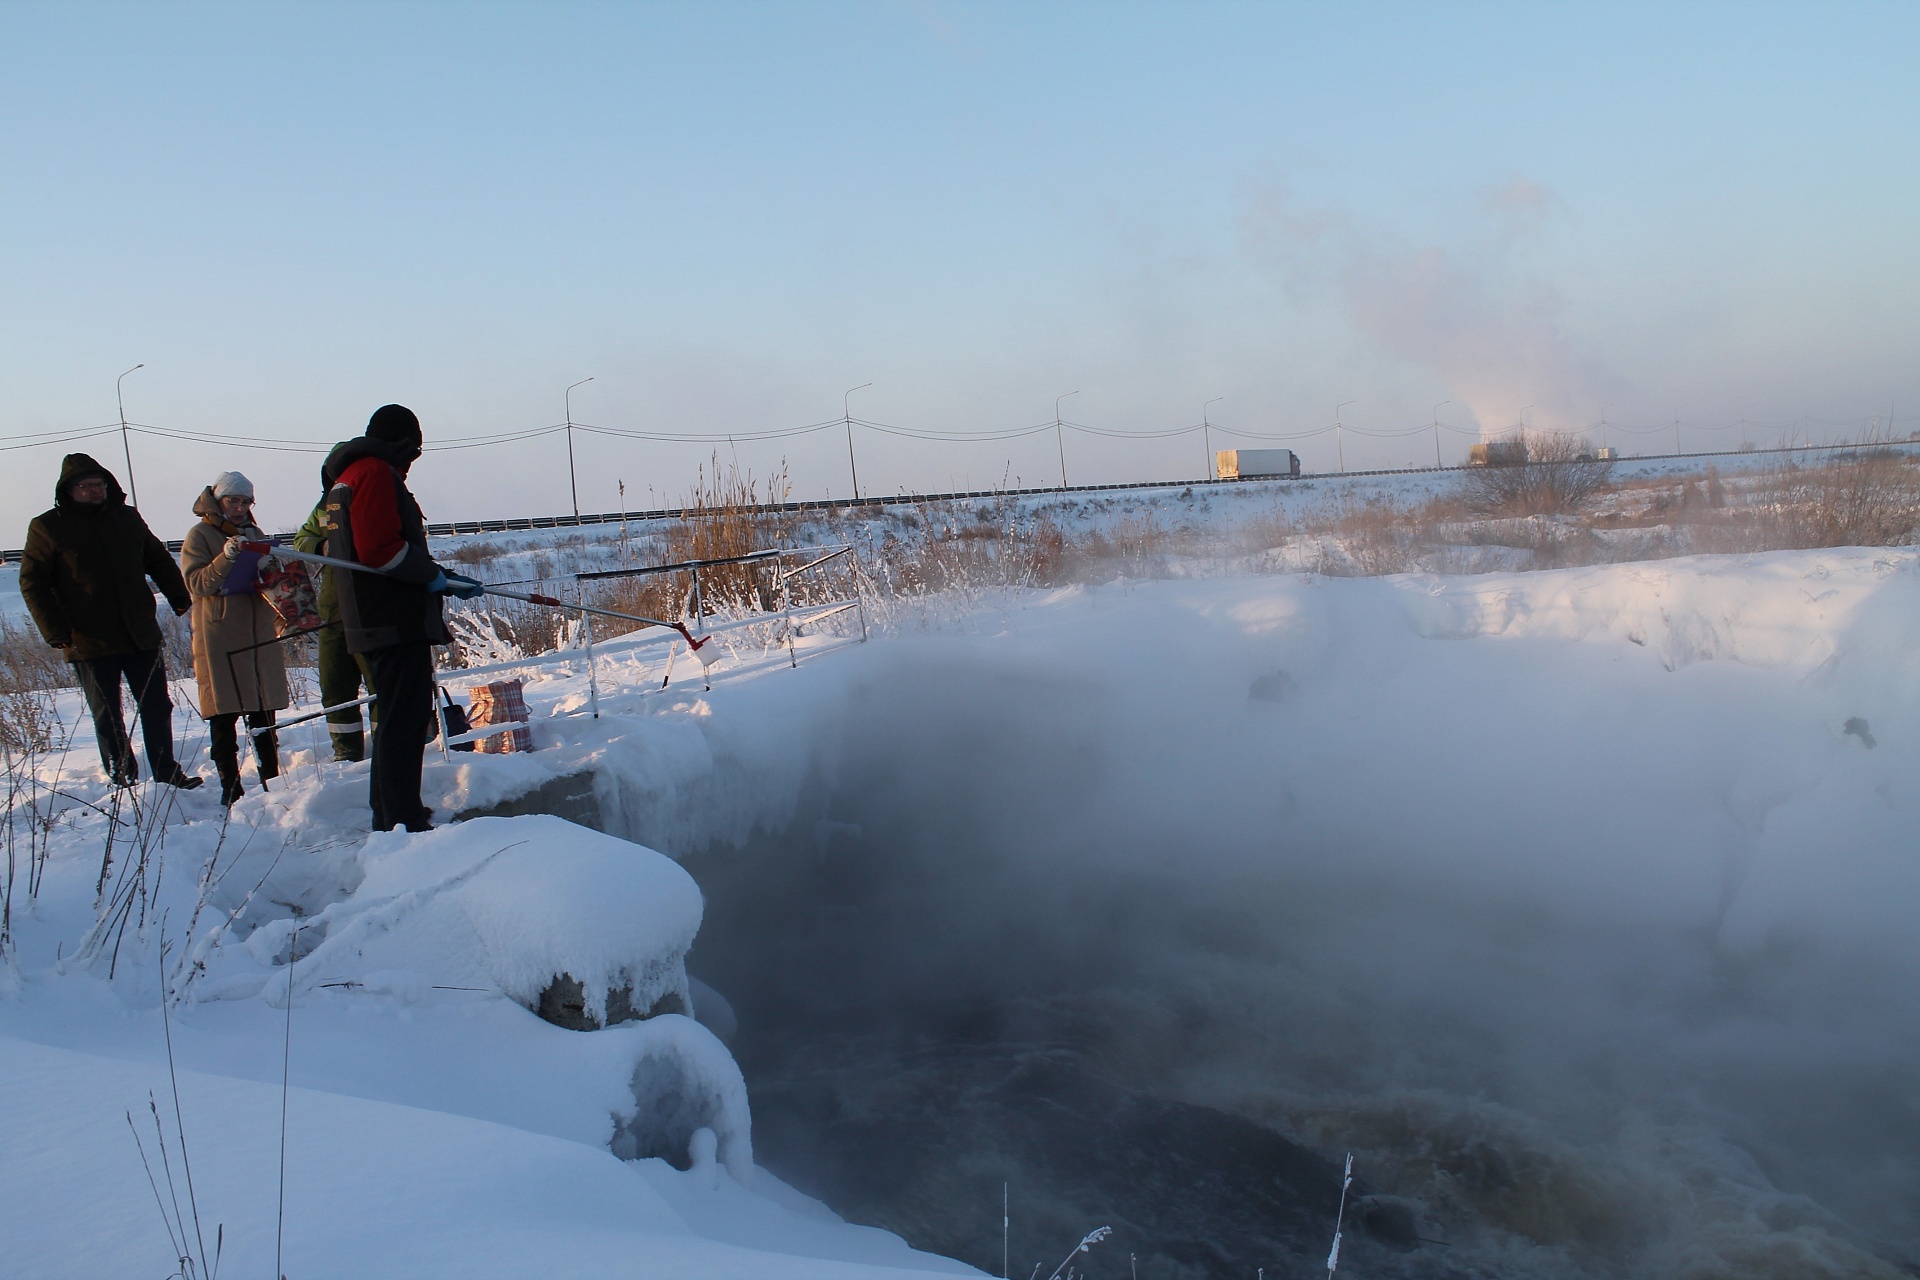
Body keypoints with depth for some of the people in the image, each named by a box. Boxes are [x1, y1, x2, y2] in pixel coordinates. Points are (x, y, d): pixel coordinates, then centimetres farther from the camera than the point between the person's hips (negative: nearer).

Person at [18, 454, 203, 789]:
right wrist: (55, 630, -11)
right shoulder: (47, 527, -2)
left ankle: (168, 774, 16)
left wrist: (181, 599, 9)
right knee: (107, 718, 7)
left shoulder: (128, 518, 9)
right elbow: (32, 582, -3)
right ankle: (123, 781, 17)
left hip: (141, 636, 3)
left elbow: (159, 561, 19)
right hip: (90, 643, -3)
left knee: (157, 708, 7)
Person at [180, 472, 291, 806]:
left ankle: (272, 779, 14)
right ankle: (230, 787, 1)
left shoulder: (254, 534, 16)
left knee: (264, 710, 7)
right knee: (223, 715, -3)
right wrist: (226, 558, -26)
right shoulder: (199, 536, 1)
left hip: (259, 632, 5)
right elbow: (196, 583, -11)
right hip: (218, 636, -5)